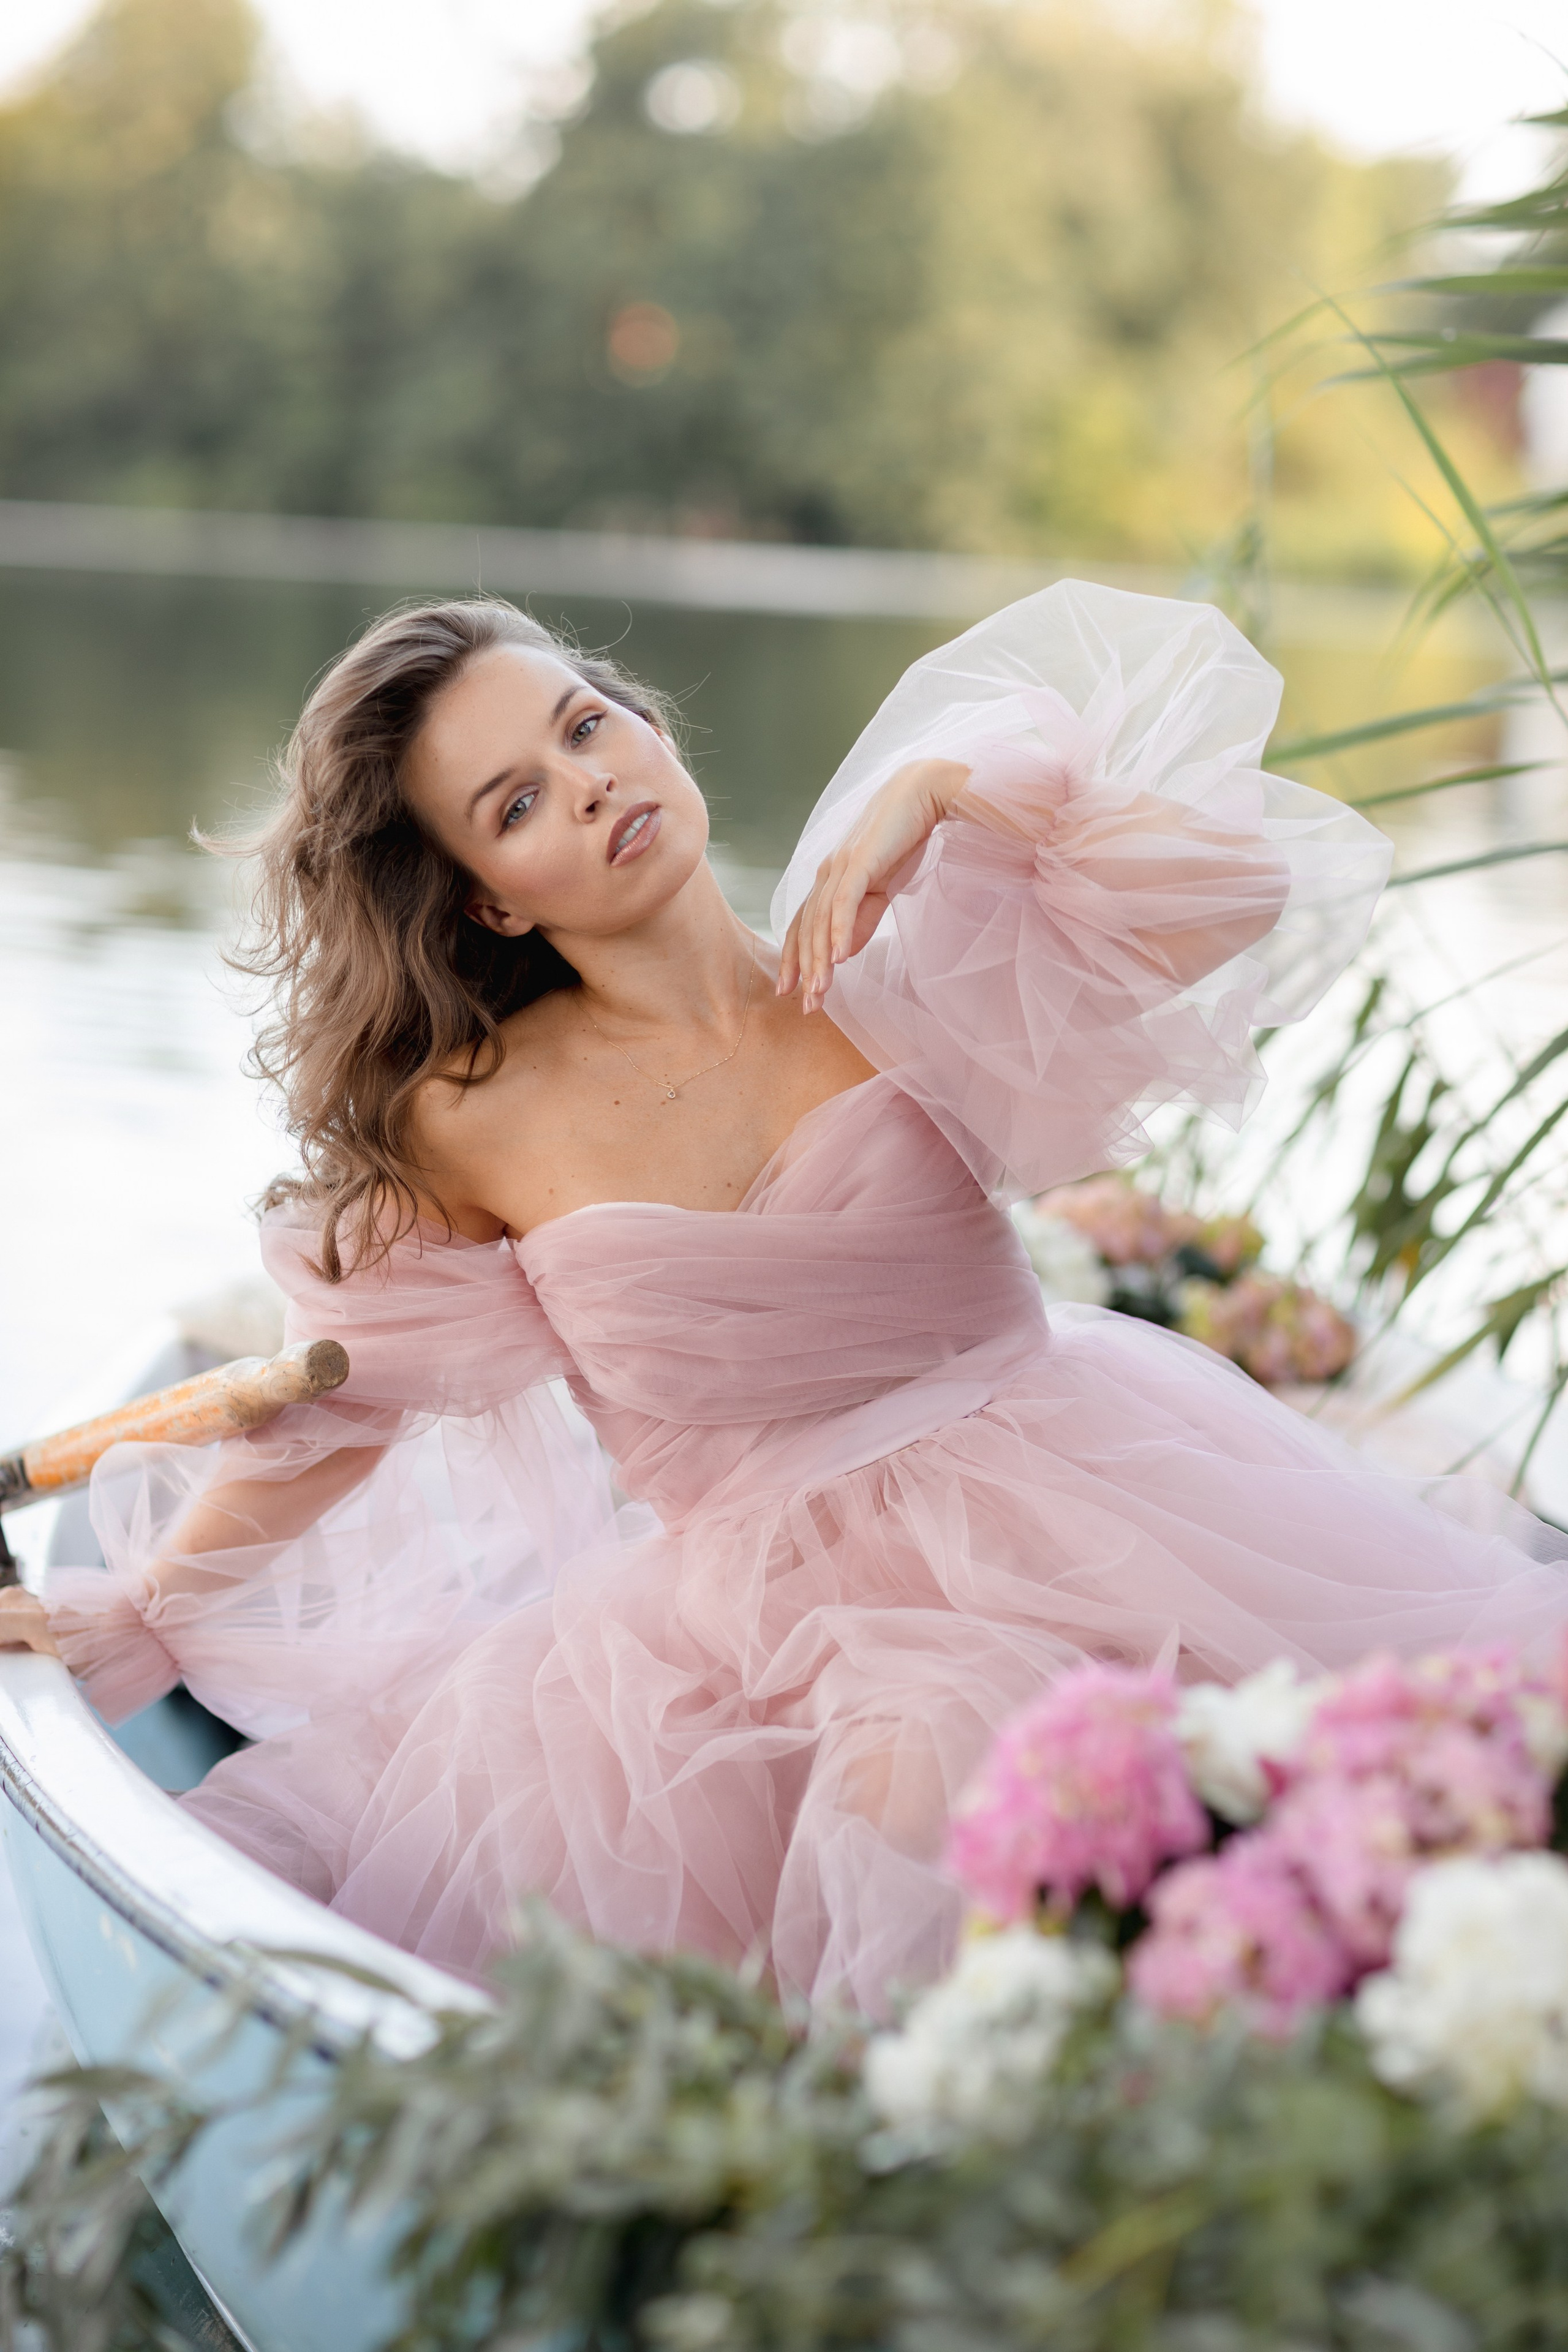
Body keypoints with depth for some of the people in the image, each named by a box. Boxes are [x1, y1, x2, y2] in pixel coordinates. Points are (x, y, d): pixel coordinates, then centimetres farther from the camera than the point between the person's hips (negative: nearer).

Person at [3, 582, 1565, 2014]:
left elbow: (1233, 887, -11)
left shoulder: (890, 984, 1)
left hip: (1044, 1518, 0)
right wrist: (130, 1618, 18)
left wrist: (939, 782, -13)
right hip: (749, 1611, 1)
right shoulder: (473, 1125, 1)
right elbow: (332, 1407, 14)